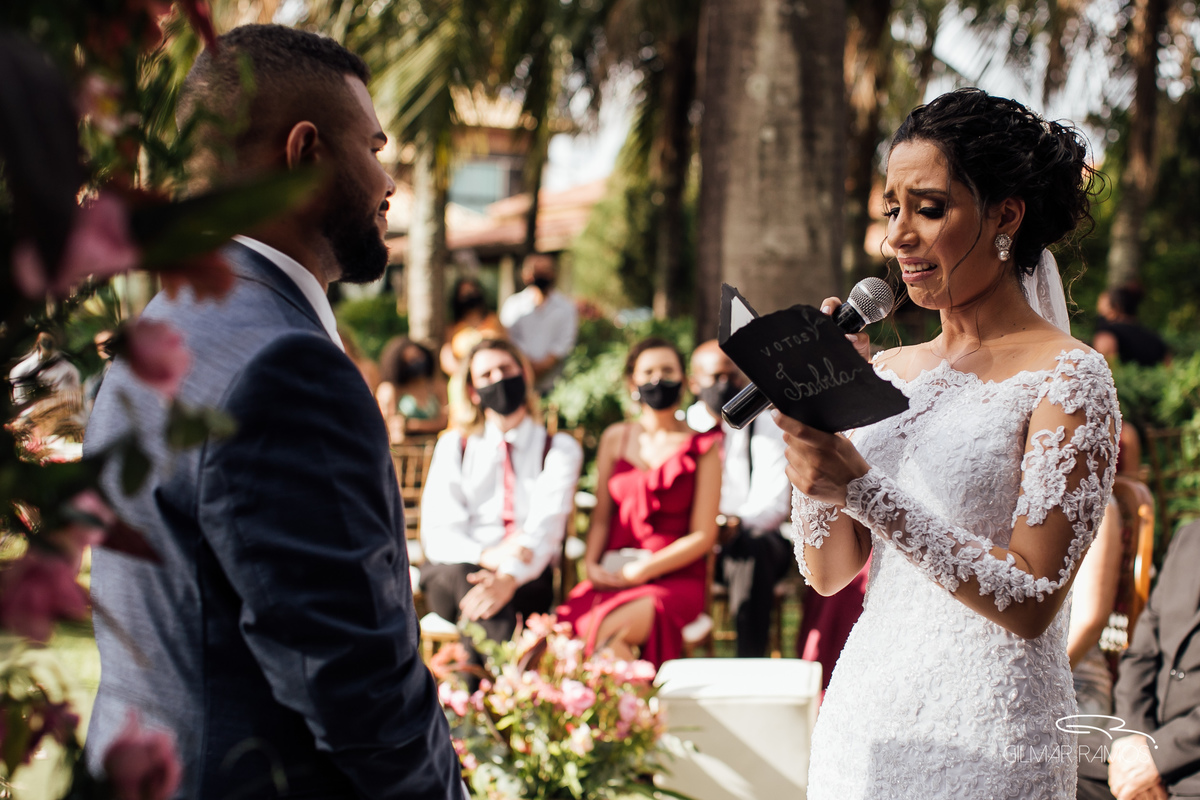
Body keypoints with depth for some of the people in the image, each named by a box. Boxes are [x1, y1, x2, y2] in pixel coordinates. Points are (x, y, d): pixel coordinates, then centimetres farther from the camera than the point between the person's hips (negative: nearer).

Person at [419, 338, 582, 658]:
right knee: (465, 573, -37)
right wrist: (485, 556, -23)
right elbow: (437, 534, 2)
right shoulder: (454, 445, 16)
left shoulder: (560, 449, 12)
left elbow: (545, 528, -6)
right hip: (450, 574, 1)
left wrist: (510, 576, -30)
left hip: (526, 581, -1)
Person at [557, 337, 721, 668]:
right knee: (565, 626, -30)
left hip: (675, 579, -3)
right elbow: (602, 516, 16)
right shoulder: (615, 439, 16)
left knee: (607, 629, -35)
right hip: (612, 576, 3)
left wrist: (639, 572, -9)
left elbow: (703, 536, -1)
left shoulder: (702, 446, 5)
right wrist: (591, 564, -4)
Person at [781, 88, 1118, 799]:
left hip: (985, 740, -5)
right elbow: (829, 572, 6)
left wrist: (865, 492, -22)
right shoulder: (887, 372, 9)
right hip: (865, 719, 6)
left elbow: (1031, 602, -17)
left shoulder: (1069, 379, -9)